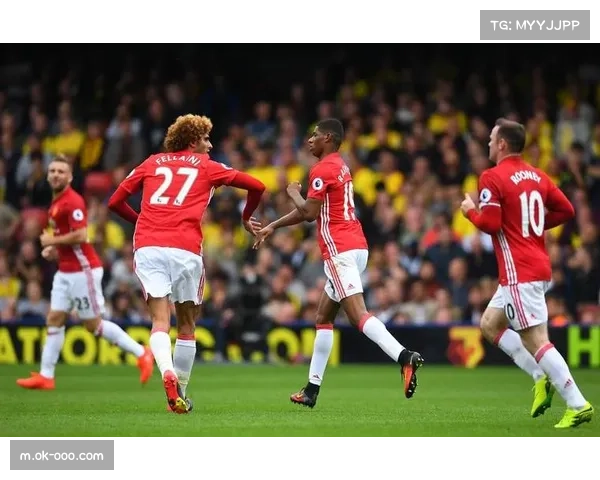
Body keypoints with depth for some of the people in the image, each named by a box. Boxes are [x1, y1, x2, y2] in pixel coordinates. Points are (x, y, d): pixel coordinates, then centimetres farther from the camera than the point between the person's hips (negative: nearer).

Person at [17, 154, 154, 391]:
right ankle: (45, 376, 5)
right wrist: (54, 249, 10)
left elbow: (80, 236, -25)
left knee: (93, 324, -2)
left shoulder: (73, 201, -16)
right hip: (65, 271, 9)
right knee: (54, 320, 4)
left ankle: (141, 353, 8)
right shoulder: (56, 203, 14)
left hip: (83, 270, -9)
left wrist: (52, 240, -13)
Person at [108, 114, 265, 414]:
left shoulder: (152, 163, 21)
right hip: (185, 249, -1)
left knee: (160, 321, -4)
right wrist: (246, 218, 36)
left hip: (147, 246, 2)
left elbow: (115, 202, 21)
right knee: (187, 325, 12)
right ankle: (180, 395, 15)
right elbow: (256, 186, 17)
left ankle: (168, 373, -32)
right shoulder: (206, 166, 16)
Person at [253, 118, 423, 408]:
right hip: (356, 246, 10)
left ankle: (404, 357, -38)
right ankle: (312, 389, 19)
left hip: (340, 250, -10)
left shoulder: (322, 170, -9)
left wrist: (293, 193, 6)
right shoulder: (339, 166, 22)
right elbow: (311, 211, 29)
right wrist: (273, 227, 31)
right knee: (323, 316, 16)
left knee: (358, 315, -20)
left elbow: (309, 212, -14)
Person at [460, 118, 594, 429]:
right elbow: (566, 210, 11)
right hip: (539, 267, 9)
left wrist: (470, 210, 1)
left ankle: (578, 406, -16)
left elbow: (491, 223, -18)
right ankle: (542, 378, 11)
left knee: (535, 341, -10)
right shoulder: (537, 176, 11)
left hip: (519, 273, -9)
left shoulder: (492, 178, -11)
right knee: (489, 324, 20)